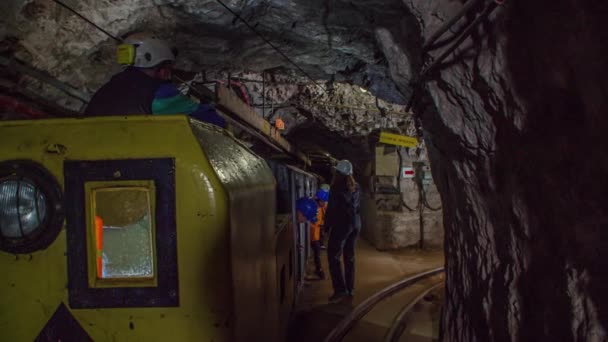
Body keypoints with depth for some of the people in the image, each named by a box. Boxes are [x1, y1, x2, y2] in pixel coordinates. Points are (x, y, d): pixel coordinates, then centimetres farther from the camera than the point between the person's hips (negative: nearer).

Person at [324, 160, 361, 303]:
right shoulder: (356, 187, 7)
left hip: (341, 225, -7)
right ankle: (350, 288, 17)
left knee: (334, 257, -3)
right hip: (355, 224, 7)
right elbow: (358, 206, 12)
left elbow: (332, 209, -12)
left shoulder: (338, 188, -14)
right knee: (350, 256, 13)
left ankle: (340, 290, -8)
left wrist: (326, 226, -4)